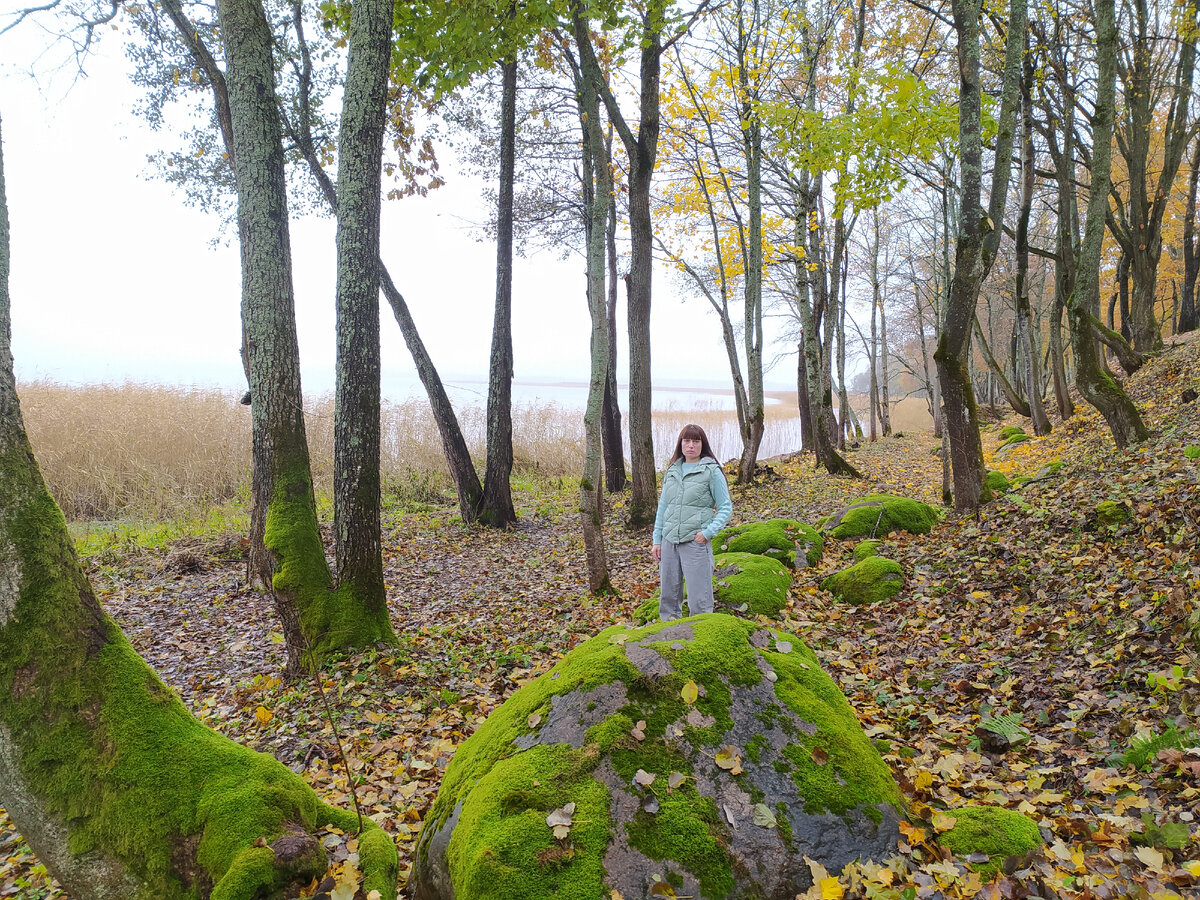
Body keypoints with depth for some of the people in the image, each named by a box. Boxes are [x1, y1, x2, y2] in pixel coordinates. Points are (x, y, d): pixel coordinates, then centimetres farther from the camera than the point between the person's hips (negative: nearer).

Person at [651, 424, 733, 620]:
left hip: (696, 541, -5)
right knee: (668, 593, 12)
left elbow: (725, 507, -2)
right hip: (669, 541, 5)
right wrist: (657, 540, 12)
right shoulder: (672, 471, 12)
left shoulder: (711, 471, -3)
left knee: (698, 598, -3)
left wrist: (708, 532, -13)